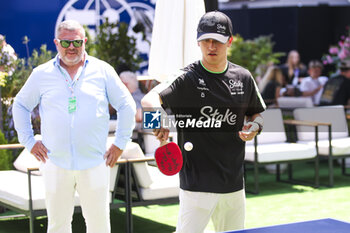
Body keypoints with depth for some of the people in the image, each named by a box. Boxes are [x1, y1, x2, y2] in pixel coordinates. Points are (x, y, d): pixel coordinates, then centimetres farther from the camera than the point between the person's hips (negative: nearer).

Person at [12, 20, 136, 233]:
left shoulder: (103, 70, 3)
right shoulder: (41, 74, 6)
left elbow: (127, 105, 9)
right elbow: (20, 105, 18)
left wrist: (120, 144, 3)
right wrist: (29, 141, 8)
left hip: (94, 164, -1)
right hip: (55, 165, 1)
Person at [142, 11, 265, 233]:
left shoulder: (243, 77, 6)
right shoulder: (187, 78, -9)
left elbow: (256, 113, 20)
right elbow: (149, 100, -23)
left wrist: (254, 126, -2)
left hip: (234, 184, 6)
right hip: (197, 184, -5)